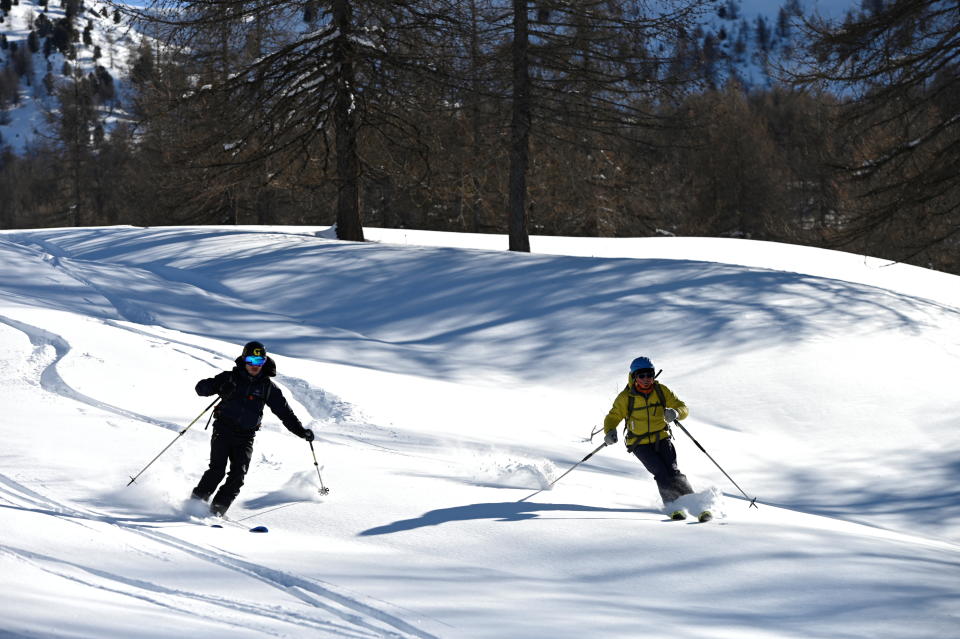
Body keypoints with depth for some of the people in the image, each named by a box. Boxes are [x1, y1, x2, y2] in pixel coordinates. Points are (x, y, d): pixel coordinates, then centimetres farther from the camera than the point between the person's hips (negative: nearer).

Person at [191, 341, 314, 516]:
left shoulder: (268, 387, 8)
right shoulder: (230, 378, 3)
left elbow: (284, 411, 12)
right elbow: (201, 388, -1)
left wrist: (301, 431, 2)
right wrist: (220, 386, -21)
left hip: (245, 437, 2)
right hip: (223, 430, -2)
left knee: (238, 474, -14)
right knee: (217, 470, -16)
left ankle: (218, 508, -7)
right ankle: (196, 500, -1)